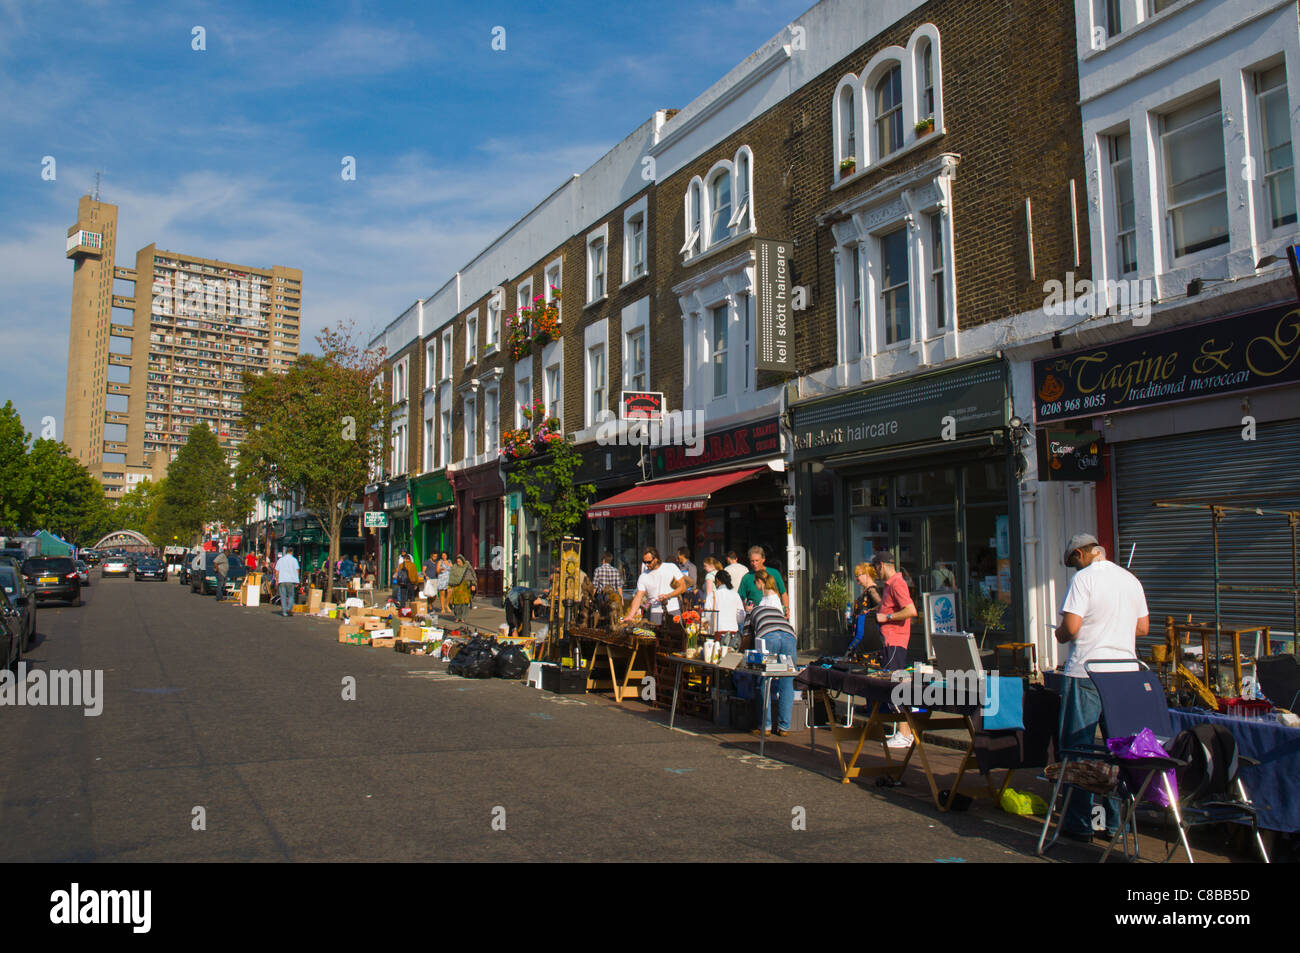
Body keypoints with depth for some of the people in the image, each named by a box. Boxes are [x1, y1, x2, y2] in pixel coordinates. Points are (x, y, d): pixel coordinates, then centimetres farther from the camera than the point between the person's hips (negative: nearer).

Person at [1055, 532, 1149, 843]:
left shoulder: (1084, 578, -10)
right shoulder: (1131, 579, 10)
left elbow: (1071, 628, -16)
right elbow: (1143, 628, 15)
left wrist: (1059, 634, 4)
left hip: (1086, 673, -6)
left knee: (1078, 748, 2)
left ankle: (1079, 824, 7)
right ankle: (1115, 823, 18)